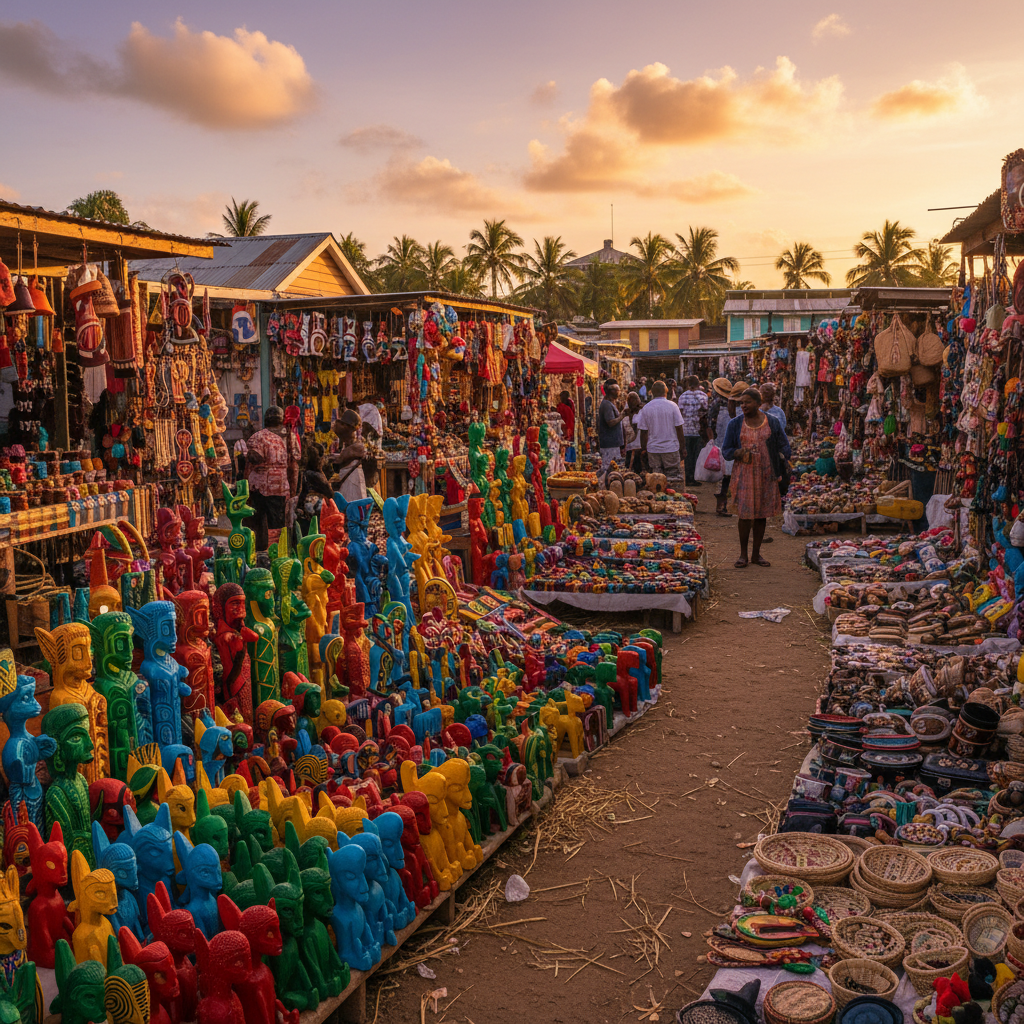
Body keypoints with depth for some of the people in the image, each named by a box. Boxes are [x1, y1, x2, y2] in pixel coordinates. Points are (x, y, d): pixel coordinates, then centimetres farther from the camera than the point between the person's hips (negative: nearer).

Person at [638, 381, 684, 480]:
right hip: (671, 447, -2)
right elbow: (678, 427, -5)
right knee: (672, 475, 3)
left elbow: (643, 431, 2)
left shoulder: (646, 408, -1)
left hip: (653, 449, 2)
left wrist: (643, 448, 11)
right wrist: (681, 445, 4)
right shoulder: (672, 406, -6)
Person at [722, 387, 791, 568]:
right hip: (744, 473, -1)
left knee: (761, 514, 5)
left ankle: (756, 554, 16)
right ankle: (743, 554, 7)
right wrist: (739, 453, -17)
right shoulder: (735, 424, 4)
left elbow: (784, 445, 8)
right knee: (745, 514, -5)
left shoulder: (772, 423, 5)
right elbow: (725, 451, 4)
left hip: (766, 474, 1)